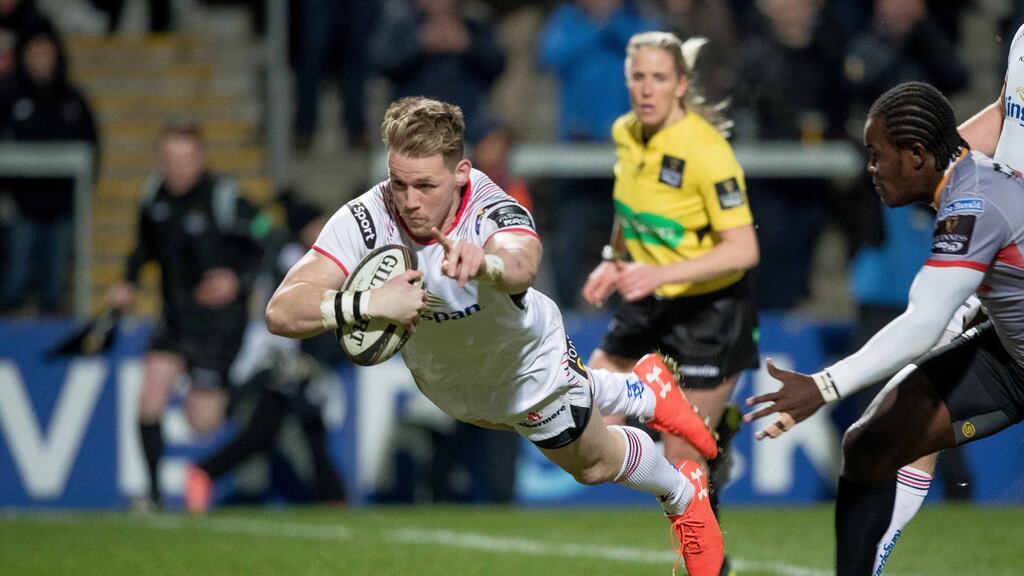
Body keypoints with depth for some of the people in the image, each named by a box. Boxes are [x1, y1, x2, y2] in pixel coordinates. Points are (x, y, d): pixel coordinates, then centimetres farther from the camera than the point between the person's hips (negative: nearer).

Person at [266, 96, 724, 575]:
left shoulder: (496, 212, -43)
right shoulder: (365, 220, -38)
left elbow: (521, 265, -68)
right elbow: (282, 312, -45)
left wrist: (483, 262, -92)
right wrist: (366, 304, -62)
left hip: (527, 364, -3)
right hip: (442, 381, 3)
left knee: (593, 464, 19)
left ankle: (683, 494, 52)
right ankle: (644, 390, 62)